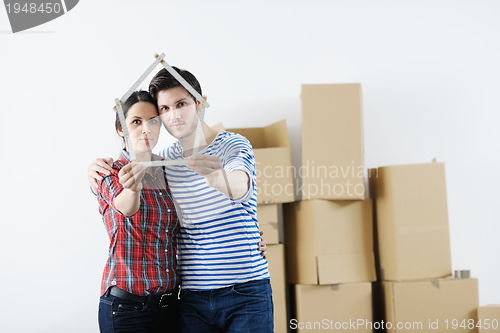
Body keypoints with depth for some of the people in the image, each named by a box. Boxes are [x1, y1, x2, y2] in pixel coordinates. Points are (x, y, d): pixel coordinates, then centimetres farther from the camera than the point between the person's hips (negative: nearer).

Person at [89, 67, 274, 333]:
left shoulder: (233, 146, -4)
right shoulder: (164, 160, 11)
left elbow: (241, 185, -28)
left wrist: (215, 176, -52)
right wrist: (97, 171, 4)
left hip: (245, 293, -4)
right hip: (193, 298, 4)